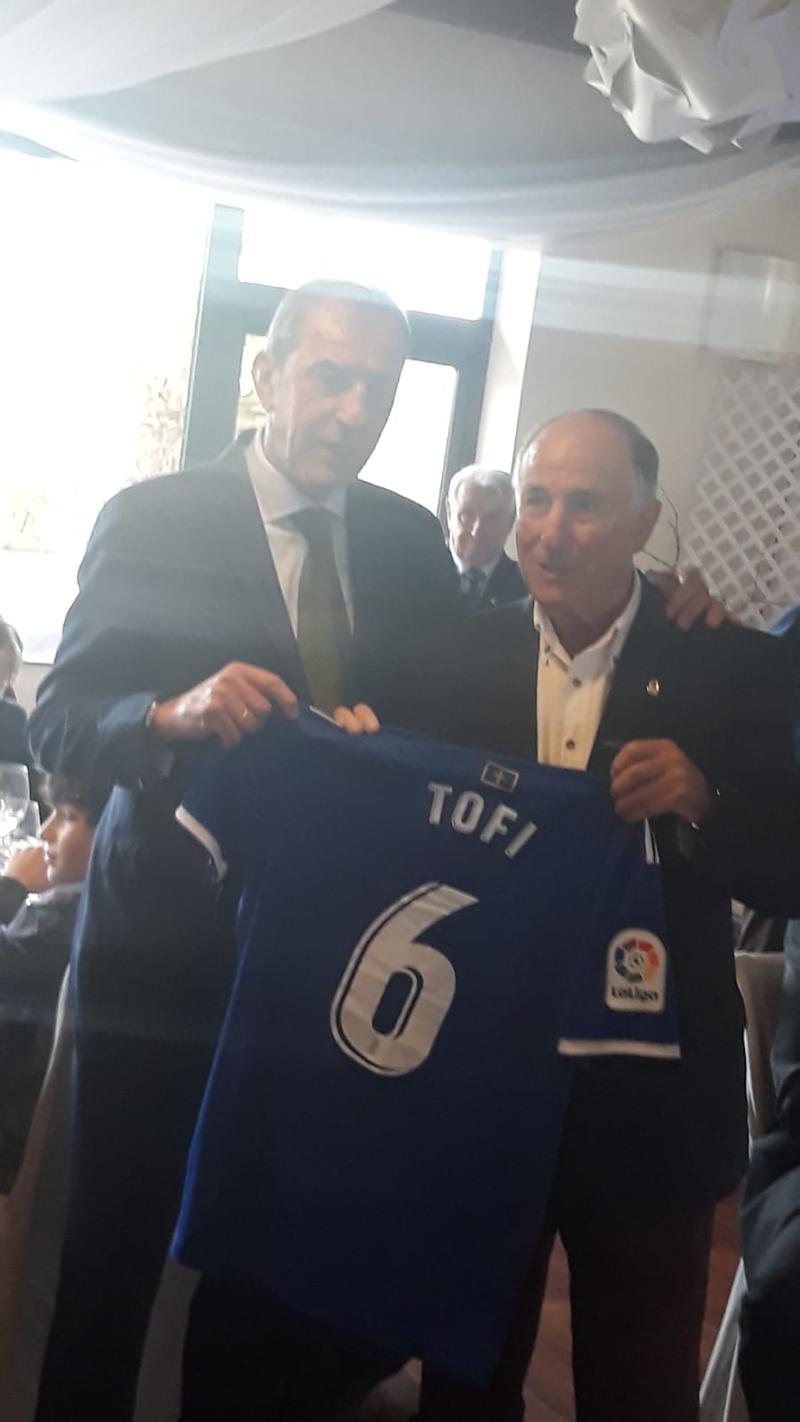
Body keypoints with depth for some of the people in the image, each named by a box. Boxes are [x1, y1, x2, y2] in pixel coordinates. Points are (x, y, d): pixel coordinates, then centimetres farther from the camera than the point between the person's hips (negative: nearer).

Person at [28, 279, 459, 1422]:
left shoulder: (412, 542, 5)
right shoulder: (151, 522, -6)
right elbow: (57, 723, -9)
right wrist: (176, 712, -28)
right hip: (163, 954, -3)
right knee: (112, 1264, 10)